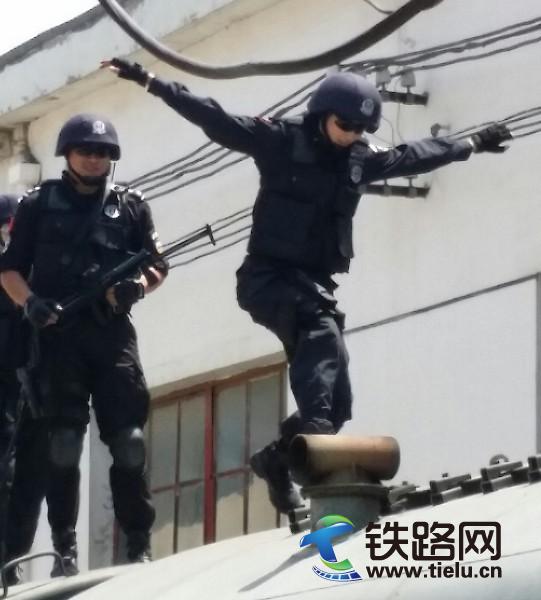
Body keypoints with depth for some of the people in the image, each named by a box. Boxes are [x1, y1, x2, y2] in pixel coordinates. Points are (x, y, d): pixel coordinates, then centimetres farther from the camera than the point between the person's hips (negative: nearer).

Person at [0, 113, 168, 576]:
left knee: (129, 439, -6)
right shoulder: (39, 205, 10)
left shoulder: (130, 206, 13)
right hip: (57, 331, -1)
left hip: (112, 331, 1)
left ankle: (140, 546, -2)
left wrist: (136, 286, -8)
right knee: (63, 441, -3)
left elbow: (157, 266, 14)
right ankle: (65, 550, -2)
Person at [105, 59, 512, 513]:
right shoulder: (280, 140, -4)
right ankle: (313, 433, -48)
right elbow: (213, 117, -9)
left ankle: (280, 458, 16)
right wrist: (151, 82, -17)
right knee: (321, 331, -35)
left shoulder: (362, 160, 12)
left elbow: (413, 156, 29)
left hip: (315, 282, 7)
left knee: (335, 401, -1)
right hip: (269, 276, -6)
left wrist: (472, 145, 38)